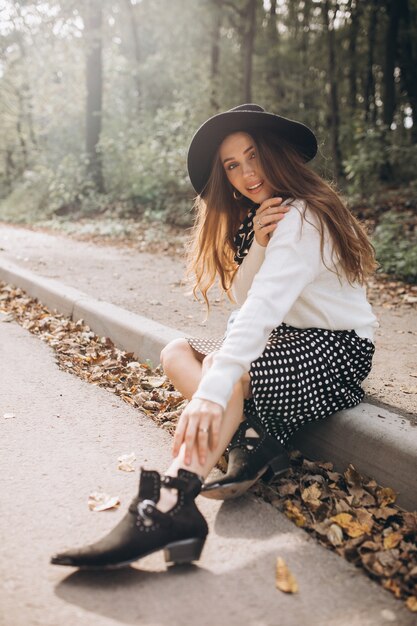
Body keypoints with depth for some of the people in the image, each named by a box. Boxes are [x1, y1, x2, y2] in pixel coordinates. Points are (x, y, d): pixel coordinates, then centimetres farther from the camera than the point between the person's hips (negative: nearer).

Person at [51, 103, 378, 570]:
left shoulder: (301, 218, -19)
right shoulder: (256, 218, 10)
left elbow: (263, 309, -34)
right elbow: (242, 298, 3)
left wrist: (211, 393, -43)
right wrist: (257, 243, -16)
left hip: (335, 351, -9)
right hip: (293, 339, 9)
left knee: (225, 371, -33)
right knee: (176, 352, -3)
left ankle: (167, 509, -46)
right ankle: (250, 439, -21)